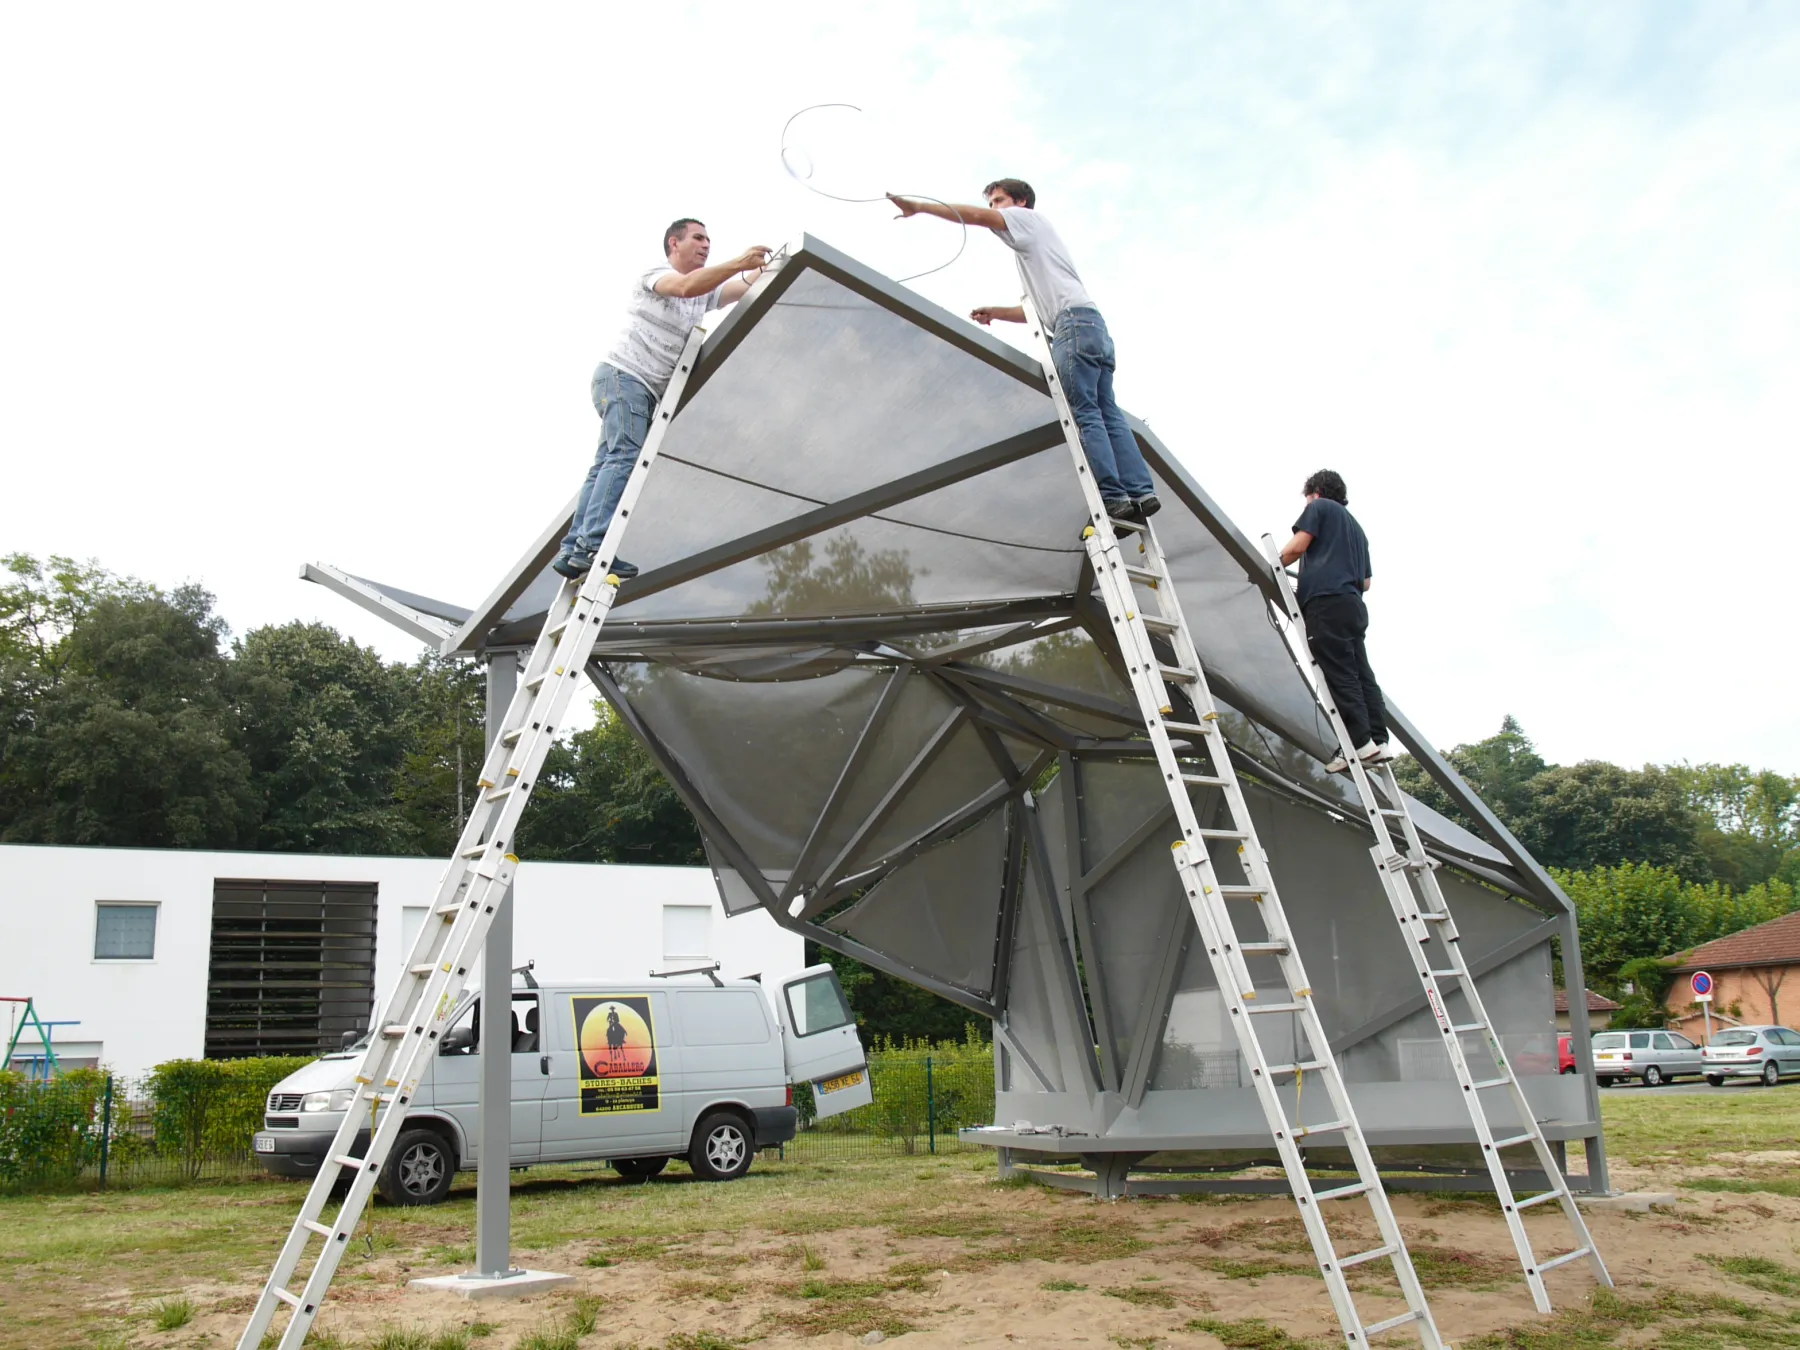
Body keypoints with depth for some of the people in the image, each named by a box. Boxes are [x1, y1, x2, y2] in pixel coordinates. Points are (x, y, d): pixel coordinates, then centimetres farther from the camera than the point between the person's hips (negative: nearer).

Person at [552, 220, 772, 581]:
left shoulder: (705, 292, 22)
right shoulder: (655, 274, 0)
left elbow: (750, 286, 9)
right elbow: (686, 286, -22)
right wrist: (739, 262, -28)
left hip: (646, 389, 9)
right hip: (622, 375, -8)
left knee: (608, 464, 1)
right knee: (626, 456, -23)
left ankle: (573, 551, -3)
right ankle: (593, 546, -32)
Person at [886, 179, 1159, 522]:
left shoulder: (1030, 218, 13)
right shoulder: (1033, 248, 37)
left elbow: (976, 216, 0)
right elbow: (1039, 310, 36)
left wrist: (918, 206, 1)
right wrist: (995, 312, 27)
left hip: (1075, 322, -9)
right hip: (1095, 327, 9)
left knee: (1085, 415, -16)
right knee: (1108, 415, 0)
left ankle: (1113, 496, -24)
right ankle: (1141, 492, -10)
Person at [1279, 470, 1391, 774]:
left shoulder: (1319, 507, 9)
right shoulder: (1356, 528, 31)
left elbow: (1297, 546, -3)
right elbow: (1367, 580, 28)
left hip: (1326, 601, -8)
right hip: (1354, 606, 8)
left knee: (1341, 676, -12)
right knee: (1361, 674, 4)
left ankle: (1361, 743, -19)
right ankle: (1378, 741, -3)